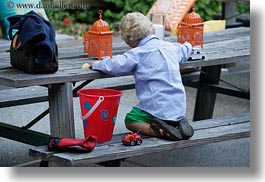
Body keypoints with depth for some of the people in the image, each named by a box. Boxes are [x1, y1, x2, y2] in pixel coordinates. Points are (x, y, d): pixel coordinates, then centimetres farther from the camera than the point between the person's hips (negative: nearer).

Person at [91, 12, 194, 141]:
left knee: (130, 121, 14)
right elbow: (186, 49, 32)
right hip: (179, 107, 7)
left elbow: (114, 66, -19)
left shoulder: (137, 53, -11)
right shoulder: (171, 47, 10)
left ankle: (161, 132, -12)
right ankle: (178, 122, 3)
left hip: (159, 108, -7)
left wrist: (96, 64, 0)